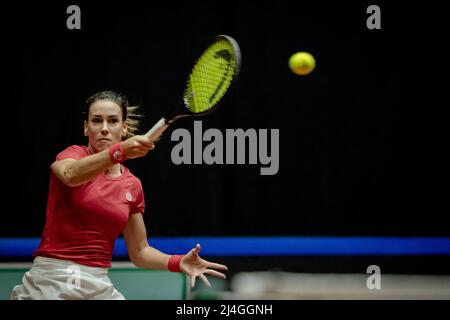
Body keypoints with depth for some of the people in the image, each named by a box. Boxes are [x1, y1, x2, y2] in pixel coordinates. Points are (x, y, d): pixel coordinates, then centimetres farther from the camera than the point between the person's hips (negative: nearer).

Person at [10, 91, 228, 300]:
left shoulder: (132, 186, 10)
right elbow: (70, 174, -28)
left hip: (99, 287, 4)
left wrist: (178, 262, -4)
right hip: (50, 281, -4)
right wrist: (119, 150, -43)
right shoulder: (75, 154, -2)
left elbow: (139, 251, 15)